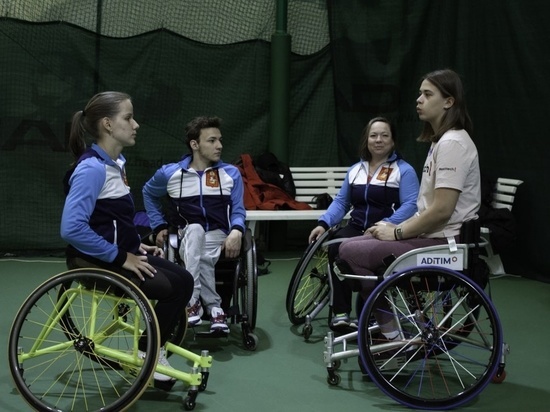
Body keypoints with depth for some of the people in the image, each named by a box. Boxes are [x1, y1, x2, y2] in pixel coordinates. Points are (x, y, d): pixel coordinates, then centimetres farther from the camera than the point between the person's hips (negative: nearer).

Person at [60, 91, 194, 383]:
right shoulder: (92, 168, -22)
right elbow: (72, 228, -30)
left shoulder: (115, 162, 8)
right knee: (175, 288, -14)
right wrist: (121, 257, -24)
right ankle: (147, 354, 5)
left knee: (184, 281, 3)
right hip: (98, 262, -9)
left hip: (119, 255, 9)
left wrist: (137, 245, 8)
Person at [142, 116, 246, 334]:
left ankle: (194, 302, -27)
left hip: (217, 237, 0)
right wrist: (159, 226, 13)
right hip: (186, 239, 0)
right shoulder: (170, 173, 4)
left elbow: (238, 210, 7)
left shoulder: (231, 173, 5)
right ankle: (213, 306, -39)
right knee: (195, 229, -37)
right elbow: (149, 193, 23)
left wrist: (236, 231, -15)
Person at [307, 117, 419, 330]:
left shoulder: (404, 170, 2)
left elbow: (410, 206, -11)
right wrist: (323, 223, -3)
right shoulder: (355, 170, 19)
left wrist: (385, 226, -26)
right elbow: (341, 202, 15)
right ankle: (340, 313, -23)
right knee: (335, 247, -27)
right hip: (356, 228, 4)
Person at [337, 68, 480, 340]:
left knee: (350, 252, -14)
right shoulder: (441, 141, 16)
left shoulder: (453, 143, -16)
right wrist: (396, 228, 7)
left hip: (444, 242, -10)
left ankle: (391, 332, -4)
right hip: (433, 235, 10)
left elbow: (441, 210, -22)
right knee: (354, 245, 10)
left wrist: (397, 232, -11)